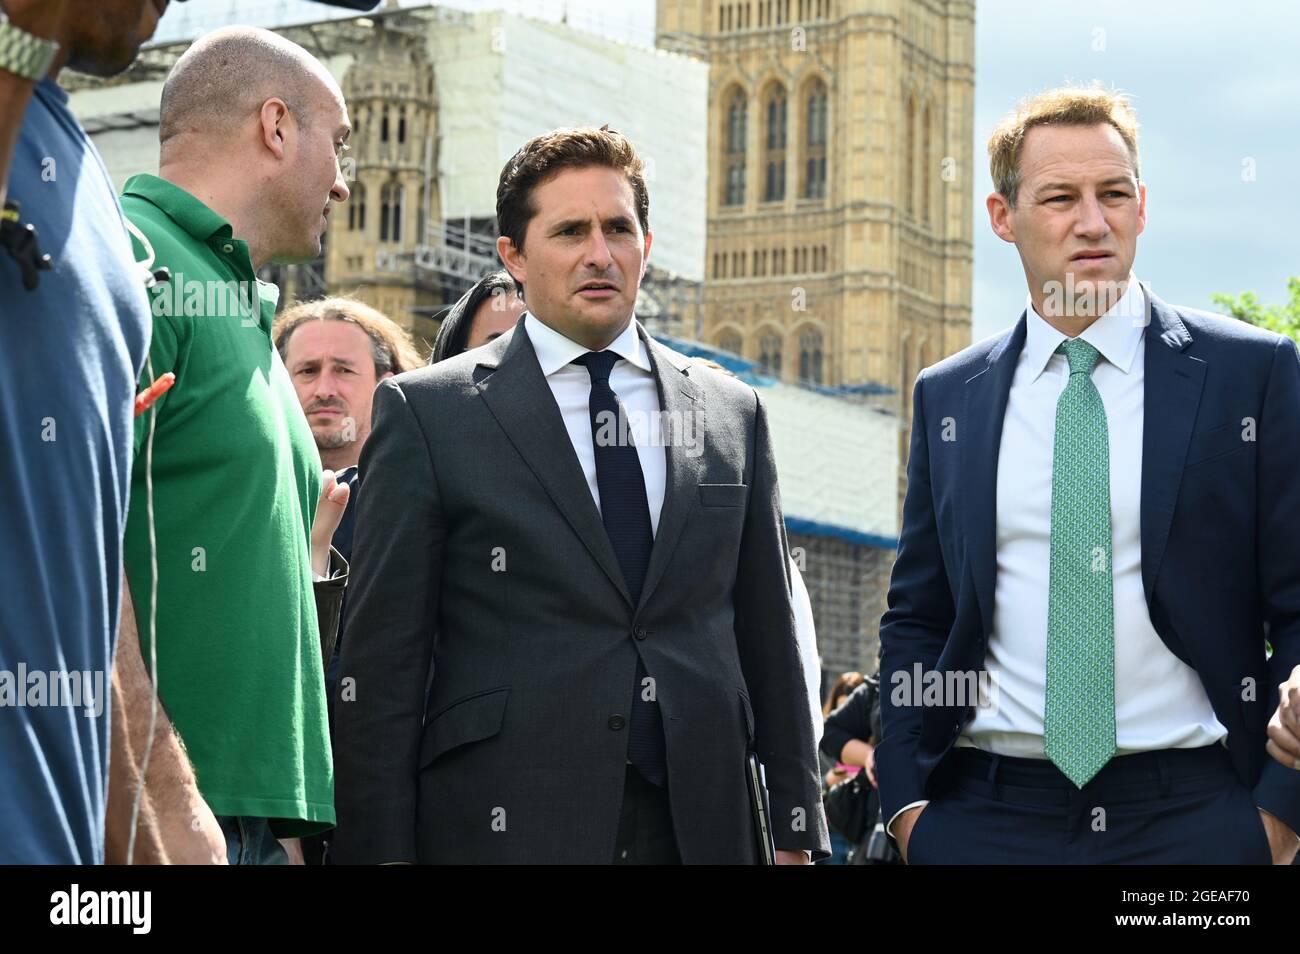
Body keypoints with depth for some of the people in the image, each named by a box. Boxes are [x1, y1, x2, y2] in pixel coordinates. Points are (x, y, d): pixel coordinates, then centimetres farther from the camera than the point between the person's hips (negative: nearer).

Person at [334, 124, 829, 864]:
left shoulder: (733, 414, 12)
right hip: (507, 826, -3)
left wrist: (798, 829, 11)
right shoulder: (427, 414, 2)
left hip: (701, 823, 3)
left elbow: (767, 637, 14)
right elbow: (383, 658, -1)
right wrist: (383, 849, -7)